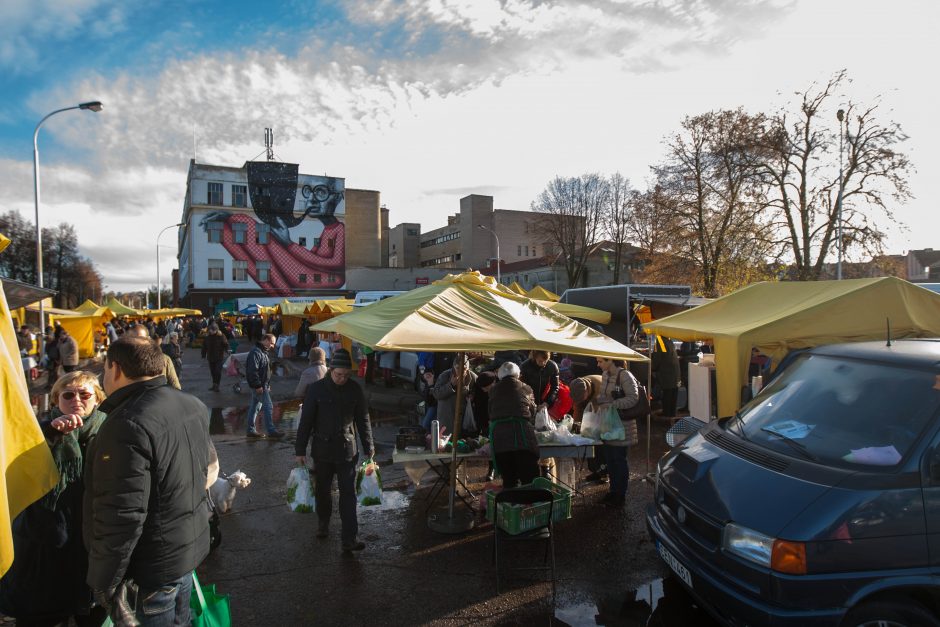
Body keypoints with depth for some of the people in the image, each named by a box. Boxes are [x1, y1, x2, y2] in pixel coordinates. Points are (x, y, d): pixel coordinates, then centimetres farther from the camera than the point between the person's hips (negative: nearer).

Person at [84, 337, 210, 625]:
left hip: (151, 567, -7)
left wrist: (104, 583, -16)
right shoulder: (193, 406, -1)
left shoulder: (128, 425, -28)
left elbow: (121, 517, -28)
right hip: (190, 547, 7)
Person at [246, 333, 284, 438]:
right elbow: (252, 371, -22)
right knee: (268, 407, -8)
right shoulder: (255, 352, -16)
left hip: (263, 385, 10)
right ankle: (270, 431, -5)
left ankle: (251, 430, 19)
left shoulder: (263, 352, 17)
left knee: (254, 407, 13)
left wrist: (267, 385, 21)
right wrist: (258, 385, -23)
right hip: (259, 386, -10)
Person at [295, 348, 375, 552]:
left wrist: (369, 448, 5)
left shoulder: (354, 390, -4)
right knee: (322, 490, 18)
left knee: (348, 494, -3)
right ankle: (323, 523, 42)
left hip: (347, 450, 0)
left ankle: (349, 539, 0)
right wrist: (300, 450, -4)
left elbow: (363, 420, 4)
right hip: (322, 449, 0)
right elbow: (305, 421, -5)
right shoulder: (316, 389, -10)